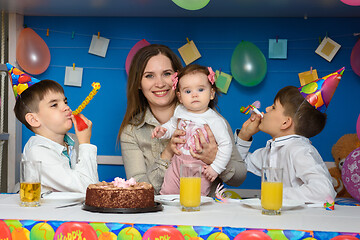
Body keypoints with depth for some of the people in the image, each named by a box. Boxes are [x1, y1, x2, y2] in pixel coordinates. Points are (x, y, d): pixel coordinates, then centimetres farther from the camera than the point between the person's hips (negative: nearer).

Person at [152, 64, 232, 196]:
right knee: (166, 196, 9)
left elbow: (226, 145, -14)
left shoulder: (214, 120, -16)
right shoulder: (180, 111, 0)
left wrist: (216, 167, -13)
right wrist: (162, 130, 0)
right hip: (177, 164, 5)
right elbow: (172, 125, 22)